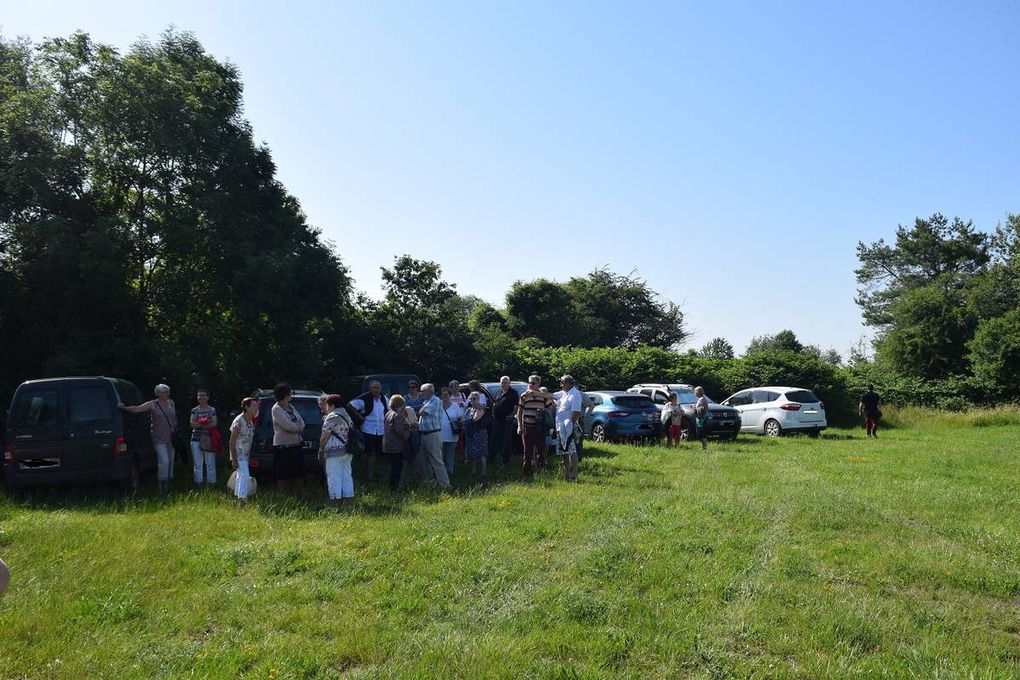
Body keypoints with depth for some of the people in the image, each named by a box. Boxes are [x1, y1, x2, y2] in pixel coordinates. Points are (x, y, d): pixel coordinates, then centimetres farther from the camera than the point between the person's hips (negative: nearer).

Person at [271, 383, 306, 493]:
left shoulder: (290, 406, 13)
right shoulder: (277, 408, -10)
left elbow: (302, 423, 8)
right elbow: (287, 425, -19)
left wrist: (294, 427, -11)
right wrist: (298, 427, -2)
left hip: (296, 445, 7)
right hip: (283, 446, -7)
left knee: (299, 473, 11)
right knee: (283, 476, 0)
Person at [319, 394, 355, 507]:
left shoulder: (331, 417, -10)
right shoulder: (347, 416, 16)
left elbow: (324, 437, -12)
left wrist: (320, 450, -3)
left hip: (334, 451, -8)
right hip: (347, 451, 8)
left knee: (334, 476, -3)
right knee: (347, 475, 11)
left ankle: (335, 500, -2)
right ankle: (348, 498, 13)